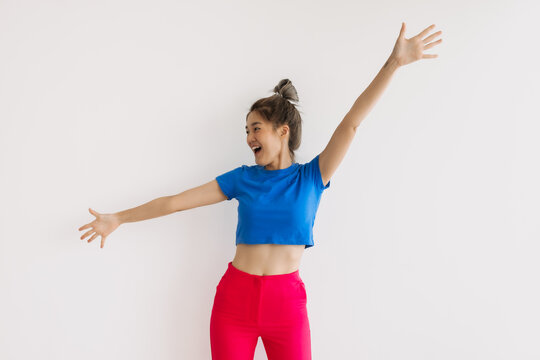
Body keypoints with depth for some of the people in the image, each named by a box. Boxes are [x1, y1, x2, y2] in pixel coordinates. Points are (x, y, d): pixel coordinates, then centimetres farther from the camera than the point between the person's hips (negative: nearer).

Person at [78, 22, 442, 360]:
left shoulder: (311, 176, -1)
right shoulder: (243, 178, 4)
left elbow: (350, 124, -11)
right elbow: (176, 201, 7)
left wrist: (394, 63, -19)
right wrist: (119, 218, 11)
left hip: (287, 301, -2)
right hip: (235, 297, 2)